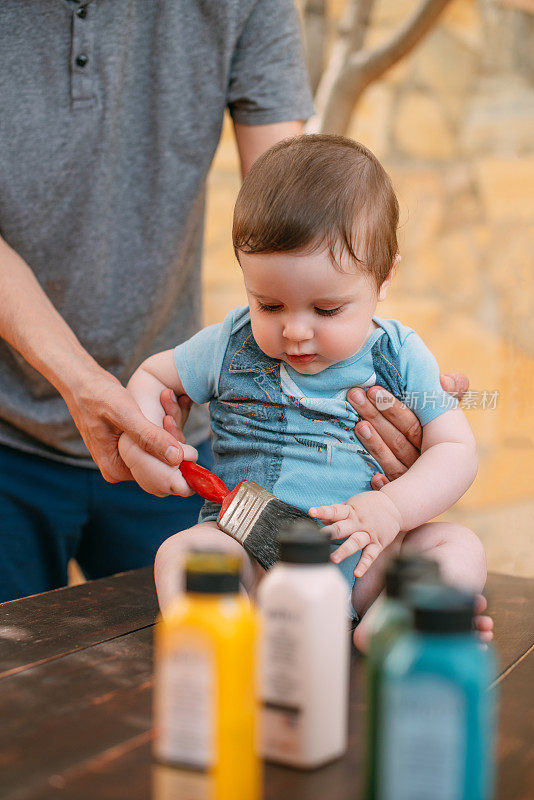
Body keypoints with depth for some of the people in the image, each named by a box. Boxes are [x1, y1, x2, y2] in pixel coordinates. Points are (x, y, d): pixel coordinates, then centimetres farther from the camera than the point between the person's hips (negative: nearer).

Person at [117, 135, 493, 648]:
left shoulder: (400, 357, -1)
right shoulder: (230, 347, 1)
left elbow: (456, 451, -1)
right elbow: (151, 376, 17)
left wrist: (393, 508, -20)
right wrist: (139, 444, -4)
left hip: (363, 557, 1)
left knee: (462, 548, -21)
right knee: (180, 552, -28)